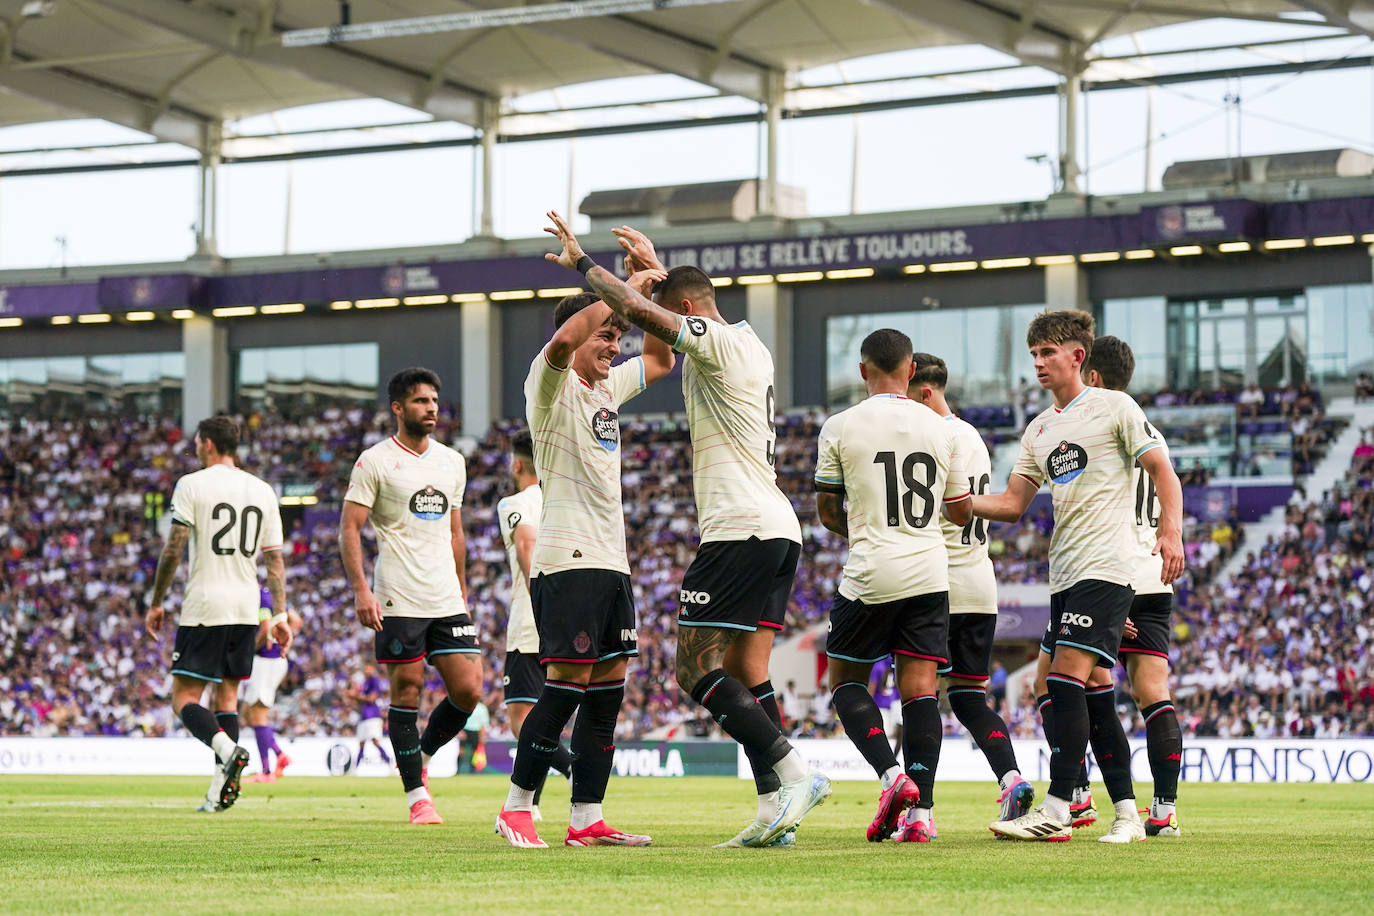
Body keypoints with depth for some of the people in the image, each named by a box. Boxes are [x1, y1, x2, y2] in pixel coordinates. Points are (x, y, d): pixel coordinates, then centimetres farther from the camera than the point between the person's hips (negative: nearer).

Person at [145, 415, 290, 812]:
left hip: (204, 607, -5)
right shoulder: (263, 491, 11)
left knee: (185, 699, -2)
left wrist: (156, 603, 1)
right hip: (246, 609, 5)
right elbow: (274, 559, 10)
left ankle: (228, 749, -29)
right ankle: (220, 792, 5)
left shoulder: (191, 485, -4)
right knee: (226, 695, 13)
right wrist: (280, 615, 12)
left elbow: (173, 550, -8)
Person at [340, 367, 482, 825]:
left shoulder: (452, 462, 15)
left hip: (447, 601, 5)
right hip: (398, 601, -5)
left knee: (468, 691, -2)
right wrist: (361, 590, -16)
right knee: (407, 690, -3)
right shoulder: (375, 461, -3)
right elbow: (349, 528, -6)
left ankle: (419, 758, 22)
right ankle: (417, 795, 6)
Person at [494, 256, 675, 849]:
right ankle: (517, 809, -3)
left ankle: (587, 821, 6)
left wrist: (651, 291, 18)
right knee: (567, 683, -12)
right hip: (567, 560, -9)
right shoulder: (552, 383, -6)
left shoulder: (608, 386, 18)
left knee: (608, 685, 5)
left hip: (610, 559, 9)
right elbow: (564, 340, -28)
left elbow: (660, 362, 33)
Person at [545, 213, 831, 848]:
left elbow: (637, 310, -17)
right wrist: (655, 266, 45)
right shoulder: (750, 347, 19)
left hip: (739, 529, -9)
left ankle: (795, 775, -18)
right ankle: (774, 808, 0)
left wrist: (581, 262, -4)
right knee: (746, 675, 7)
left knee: (697, 670, -9)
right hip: (779, 529, 10)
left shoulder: (714, 343, -8)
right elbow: (683, 304, 41)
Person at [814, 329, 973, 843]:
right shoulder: (941, 429, 5)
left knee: (847, 681, 11)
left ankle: (891, 776, -11)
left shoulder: (840, 428, -3)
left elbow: (827, 511, 7)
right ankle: (921, 811, -7)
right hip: (930, 574, 3)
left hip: (870, 575, -3)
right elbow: (961, 512, 14)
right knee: (920, 687, 2)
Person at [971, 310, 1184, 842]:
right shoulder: (1040, 429, 20)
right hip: (1064, 572, 8)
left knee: (1066, 681, -17)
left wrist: (1171, 530, -16)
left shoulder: (1113, 408, 0)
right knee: (1078, 690, 4)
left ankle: (1056, 811, -22)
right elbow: (1012, 504, 18)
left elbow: (1160, 468, -3)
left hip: (1105, 566, -8)